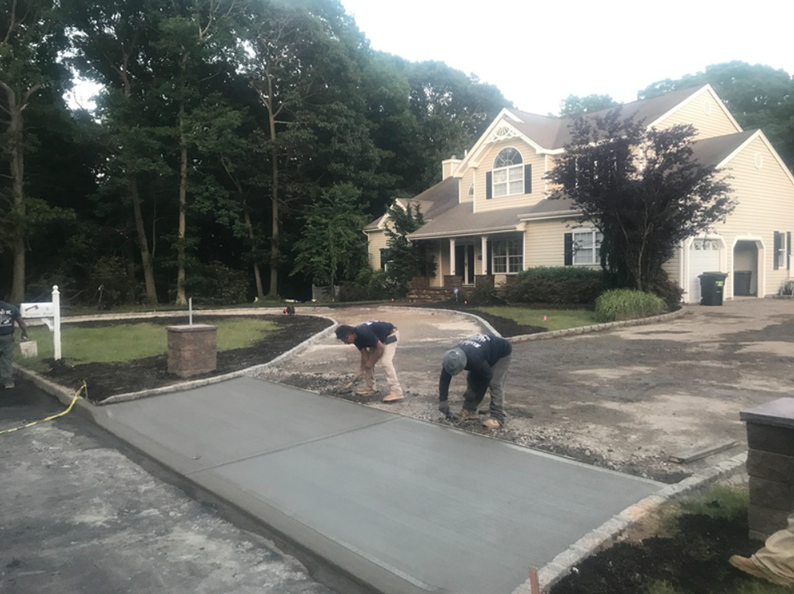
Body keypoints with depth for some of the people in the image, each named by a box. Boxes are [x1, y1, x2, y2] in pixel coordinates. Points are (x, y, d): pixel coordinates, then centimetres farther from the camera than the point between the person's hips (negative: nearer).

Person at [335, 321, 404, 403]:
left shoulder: (364, 333, -33)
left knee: (386, 361, -23)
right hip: (380, 338, 9)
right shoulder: (356, 338, -7)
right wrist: (362, 370, -7)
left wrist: (371, 362, -16)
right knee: (368, 361, 8)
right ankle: (369, 387, 21)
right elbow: (364, 354, -1)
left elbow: (380, 348, -26)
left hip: (391, 335, -9)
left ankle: (396, 392, -27)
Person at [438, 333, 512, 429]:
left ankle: (497, 417, -20)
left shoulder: (476, 360, -45)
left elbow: (487, 376, -28)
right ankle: (469, 411, 7)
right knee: (472, 380, -1)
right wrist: (442, 400, -22)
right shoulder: (453, 357, -25)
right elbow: (444, 379, -19)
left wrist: (473, 391, -16)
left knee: (495, 384, -20)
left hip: (501, 354, -7)